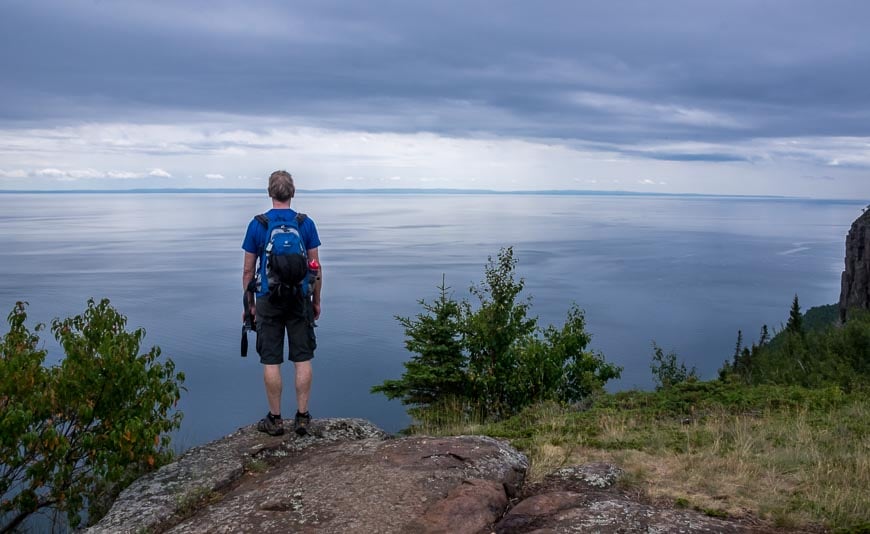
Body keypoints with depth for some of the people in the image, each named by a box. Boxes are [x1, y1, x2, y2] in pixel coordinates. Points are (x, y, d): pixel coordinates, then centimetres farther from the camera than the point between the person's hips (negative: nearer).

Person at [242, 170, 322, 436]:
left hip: (269, 300, -1)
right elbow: (315, 267, 1)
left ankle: (275, 419, 13)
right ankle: (302, 417, 11)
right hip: (300, 299, 1)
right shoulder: (306, 223, -1)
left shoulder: (257, 225, -2)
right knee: (302, 359, 7)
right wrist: (316, 301, 11)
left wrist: (248, 304, 11)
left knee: (271, 361, 6)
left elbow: (248, 270, 1)